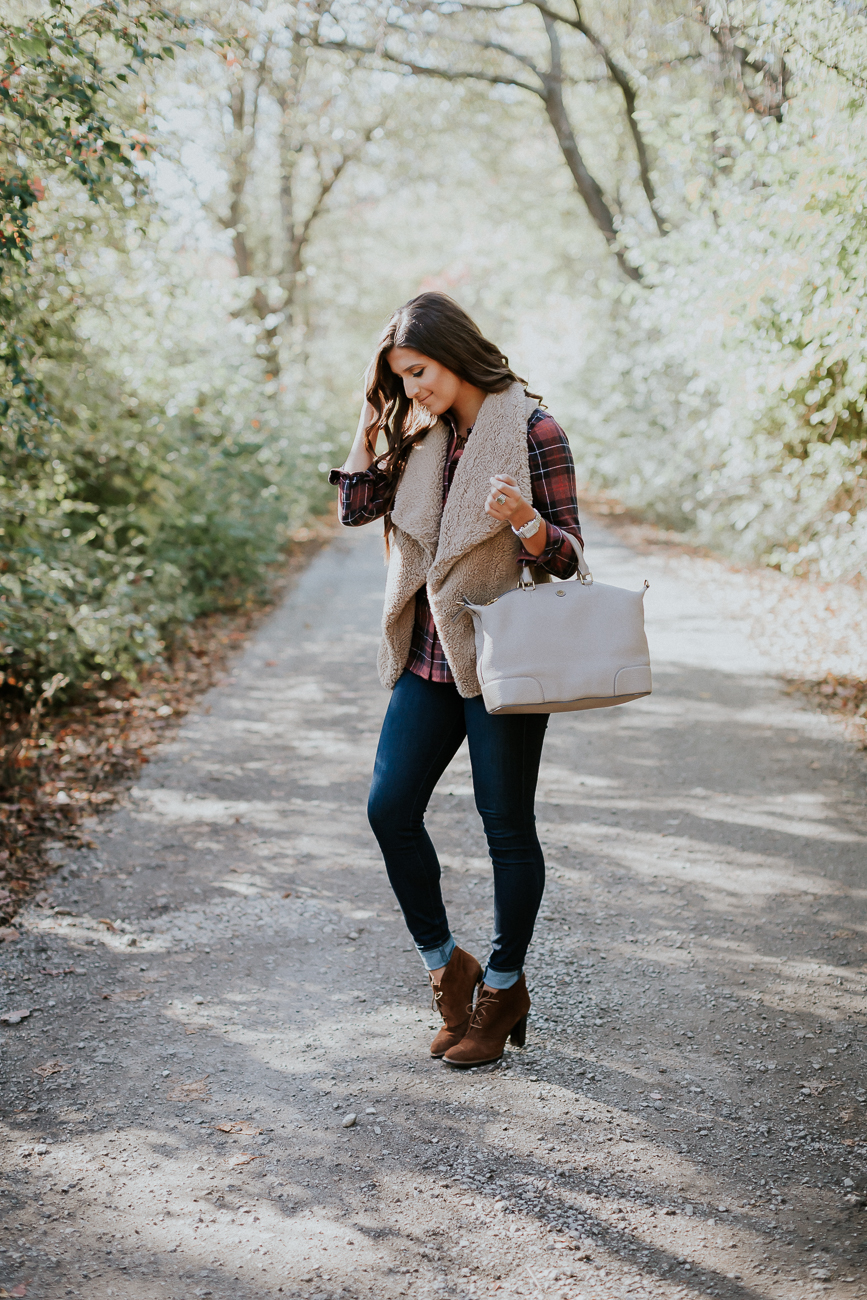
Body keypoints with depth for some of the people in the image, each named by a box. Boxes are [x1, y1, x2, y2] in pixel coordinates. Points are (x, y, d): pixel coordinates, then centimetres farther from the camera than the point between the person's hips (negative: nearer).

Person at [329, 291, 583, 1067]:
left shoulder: (532, 431, -8)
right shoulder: (422, 436, 10)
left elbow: (568, 554, -7)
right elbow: (354, 509, 6)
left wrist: (524, 523, -27)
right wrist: (374, 420, 0)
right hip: (429, 657, 6)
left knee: (507, 824, 4)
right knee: (390, 809, 2)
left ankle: (504, 987, 21)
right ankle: (446, 967, 20)